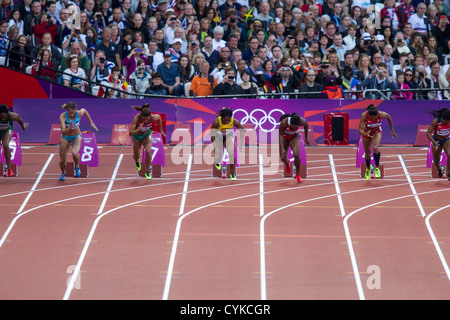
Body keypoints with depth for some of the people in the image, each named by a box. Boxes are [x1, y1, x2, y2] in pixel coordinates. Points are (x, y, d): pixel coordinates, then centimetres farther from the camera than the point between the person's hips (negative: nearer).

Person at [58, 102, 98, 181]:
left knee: (75, 153, -30)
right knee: (62, 160, 1)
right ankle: (63, 173, 34)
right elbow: (63, 131, -36)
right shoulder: (62, 117, -29)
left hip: (76, 137, 0)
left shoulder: (79, 113, -22)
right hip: (65, 138, 0)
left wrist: (91, 122, 9)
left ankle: (77, 167, 1)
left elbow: (84, 110, 4)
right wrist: (69, 128, -56)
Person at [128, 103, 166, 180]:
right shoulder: (136, 118, -38)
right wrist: (138, 130, -58)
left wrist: (161, 130, 4)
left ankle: (147, 171, -1)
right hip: (136, 136, 0)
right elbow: (130, 133, -38)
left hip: (147, 135, 0)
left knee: (148, 151, -24)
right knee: (136, 156, 11)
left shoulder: (153, 118, -32)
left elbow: (159, 117, -6)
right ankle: (137, 160, 53)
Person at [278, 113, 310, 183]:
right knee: (283, 158, 0)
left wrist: (306, 138, 6)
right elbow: (280, 135, -27)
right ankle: (287, 163, 40)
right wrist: (282, 148, -34)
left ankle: (298, 174, 0)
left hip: (294, 136, 0)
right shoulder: (284, 122, -38)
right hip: (284, 137, 0)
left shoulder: (302, 121, -31)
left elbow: (306, 126, -5)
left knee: (296, 155, -21)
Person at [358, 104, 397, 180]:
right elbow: (360, 130, -35)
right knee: (367, 153, 11)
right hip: (366, 132, 1)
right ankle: (368, 168, 43)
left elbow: (388, 116, -8)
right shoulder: (364, 115, -36)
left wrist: (392, 130, 0)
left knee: (375, 147, -30)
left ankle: (377, 167, -10)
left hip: (377, 131, -1)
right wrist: (366, 134, -58)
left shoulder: (381, 114, -33)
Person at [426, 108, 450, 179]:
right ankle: (439, 169, 50)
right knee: (436, 162, 12)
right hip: (436, 142, -1)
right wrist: (434, 142, -45)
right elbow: (428, 133, -30)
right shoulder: (435, 121, -30)